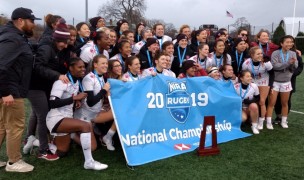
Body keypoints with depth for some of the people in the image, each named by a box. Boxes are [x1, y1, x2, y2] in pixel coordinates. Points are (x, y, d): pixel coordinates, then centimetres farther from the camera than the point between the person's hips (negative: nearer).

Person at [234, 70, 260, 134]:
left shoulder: (254, 86, -14)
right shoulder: (236, 87, -19)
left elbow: (257, 98, -1)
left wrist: (250, 101, -21)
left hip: (249, 108, 2)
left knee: (254, 106, -34)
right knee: (242, 118, -33)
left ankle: (254, 126, -13)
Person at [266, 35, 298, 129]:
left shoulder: (293, 54, 0)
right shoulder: (275, 53, -11)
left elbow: (294, 68, -5)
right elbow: (275, 66, -22)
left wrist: (293, 63, -26)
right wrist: (288, 63, -26)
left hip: (286, 82, 3)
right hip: (275, 81, -3)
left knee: (284, 103, 14)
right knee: (271, 103, -1)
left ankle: (284, 121, 28)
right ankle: (269, 122, 8)